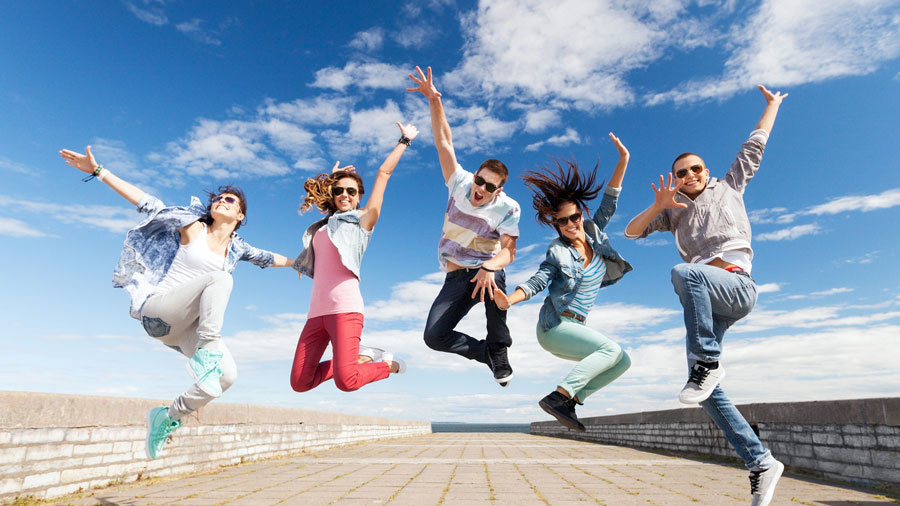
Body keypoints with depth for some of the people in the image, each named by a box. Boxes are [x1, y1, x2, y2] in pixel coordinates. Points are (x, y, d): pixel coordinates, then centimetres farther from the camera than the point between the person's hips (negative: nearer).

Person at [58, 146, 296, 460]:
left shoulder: (236, 248, 14)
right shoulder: (193, 226, 2)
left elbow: (267, 258, 30)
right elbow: (147, 204, 0)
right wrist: (98, 170, -4)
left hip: (185, 325, 5)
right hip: (156, 307, -4)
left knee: (227, 376, -17)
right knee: (220, 278, -32)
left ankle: (169, 417, 8)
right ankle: (206, 352, -33)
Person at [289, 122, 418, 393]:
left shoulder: (362, 219, 8)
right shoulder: (321, 226, 22)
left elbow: (384, 172, 11)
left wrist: (404, 140, 18)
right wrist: (330, 179, 37)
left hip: (345, 308, -6)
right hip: (317, 311, 7)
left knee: (346, 381, -19)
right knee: (299, 383, 1)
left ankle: (388, 364, 10)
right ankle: (360, 358, 17)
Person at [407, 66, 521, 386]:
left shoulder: (508, 208, -10)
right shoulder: (460, 183, -4)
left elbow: (508, 251, -19)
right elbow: (444, 142, -10)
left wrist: (489, 268, -40)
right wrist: (434, 101, -21)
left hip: (487, 272, -2)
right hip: (456, 277, 2)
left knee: (495, 277, -41)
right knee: (434, 337, -15)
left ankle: (499, 349, -16)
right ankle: (488, 353, 11)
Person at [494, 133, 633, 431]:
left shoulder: (593, 233, 5)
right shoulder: (558, 252, -10)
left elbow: (608, 204, 5)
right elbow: (537, 282, -17)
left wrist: (623, 160, -2)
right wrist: (508, 300, -35)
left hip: (576, 327, 8)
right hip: (554, 326, -7)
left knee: (622, 362, 8)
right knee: (611, 349, -22)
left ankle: (569, 402, 1)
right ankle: (557, 397, -24)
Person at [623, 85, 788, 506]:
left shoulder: (728, 187, 20)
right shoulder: (673, 211, 24)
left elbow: (755, 144, 26)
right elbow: (632, 231, 14)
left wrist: (772, 103, 35)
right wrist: (657, 206, -1)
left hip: (737, 285, -4)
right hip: (706, 300, 4)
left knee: (684, 272, -37)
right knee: (706, 393, -7)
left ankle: (708, 363, -30)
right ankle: (761, 463, 4)